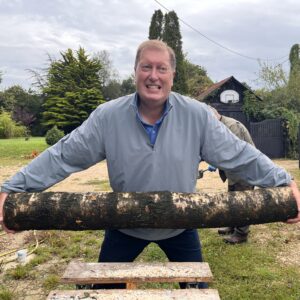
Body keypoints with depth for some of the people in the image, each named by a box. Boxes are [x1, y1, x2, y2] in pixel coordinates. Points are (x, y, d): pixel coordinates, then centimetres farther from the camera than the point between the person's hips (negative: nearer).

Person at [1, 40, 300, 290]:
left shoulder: (198, 116, -16)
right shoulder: (106, 117, -17)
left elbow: (238, 155, -12)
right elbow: (63, 155, -15)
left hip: (180, 226, 1)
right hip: (124, 225, 0)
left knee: (196, 289, 18)